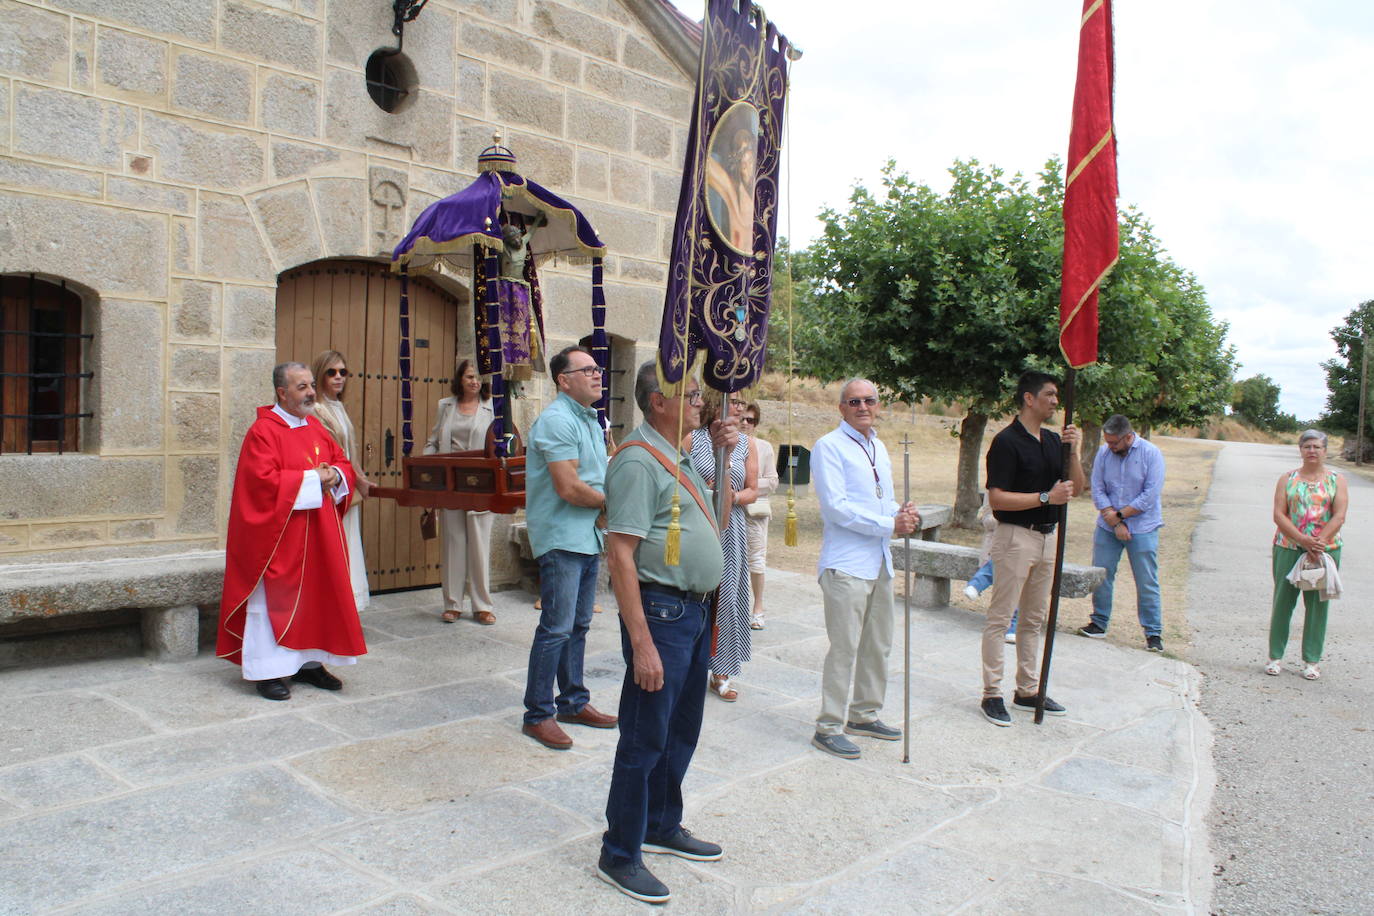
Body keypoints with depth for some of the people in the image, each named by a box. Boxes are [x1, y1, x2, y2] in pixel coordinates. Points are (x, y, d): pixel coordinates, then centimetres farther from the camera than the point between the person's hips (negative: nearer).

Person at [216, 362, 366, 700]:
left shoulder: (316, 427, 12)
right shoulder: (263, 431, -11)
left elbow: (343, 462, 15)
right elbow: (264, 480, -21)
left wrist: (334, 475, -8)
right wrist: (312, 479, -18)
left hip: (318, 532, 8)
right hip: (278, 535, -7)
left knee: (317, 593, 11)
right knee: (276, 598, -2)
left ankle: (308, 661, 22)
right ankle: (268, 670, 7)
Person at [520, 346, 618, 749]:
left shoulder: (591, 420, 15)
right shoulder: (558, 420, -15)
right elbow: (569, 488, -22)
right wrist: (610, 502, -7)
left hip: (588, 537, 9)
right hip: (561, 538, -9)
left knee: (578, 625, 15)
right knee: (556, 628, -5)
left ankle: (573, 702, 27)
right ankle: (538, 714, 6)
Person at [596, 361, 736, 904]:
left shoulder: (679, 460, 13)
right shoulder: (638, 461, -17)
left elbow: (718, 518, 24)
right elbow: (620, 555, -22)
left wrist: (723, 456, 11)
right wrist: (642, 643, -25)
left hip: (695, 611, 9)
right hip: (661, 612, -9)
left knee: (682, 732, 20)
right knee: (646, 739, 1)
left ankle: (663, 827, 37)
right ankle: (619, 855, 17)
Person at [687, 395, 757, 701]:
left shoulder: (745, 443, 8)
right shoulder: (692, 439, -1)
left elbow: (752, 490, 8)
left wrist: (735, 497, -12)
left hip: (731, 529, 3)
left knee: (727, 597, 3)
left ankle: (721, 673, 14)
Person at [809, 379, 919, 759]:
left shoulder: (879, 447, 17)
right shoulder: (829, 447, -9)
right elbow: (836, 506, -18)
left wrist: (904, 514, -2)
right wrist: (890, 524, -19)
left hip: (880, 563, 9)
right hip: (846, 565, -8)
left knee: (878, 645, 16)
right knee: (844, 648, -6)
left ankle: (865, 715, 31)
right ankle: (829, 727, 5)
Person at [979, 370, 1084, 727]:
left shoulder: (1052, 440, 11)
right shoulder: (1007, 441, -13)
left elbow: (1077, 488, 10)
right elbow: (997, 498, -19)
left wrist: (1073, 451, -5)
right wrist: (1046, 497, -22)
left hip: (1047, 536, 9)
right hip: (1015, 536, -8)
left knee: (1034, 619, 15)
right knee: (1001, 617, -3)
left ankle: (1028, 690, 25)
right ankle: (991, 694, 4)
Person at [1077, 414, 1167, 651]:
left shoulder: (1151, 454, -9)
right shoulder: (1104, 452, -1)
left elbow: (1150, 496, -13)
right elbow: (1097, 490, -3)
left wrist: (1119, 515, -12)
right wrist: (1115, 522, -11)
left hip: (1142, 529, -3)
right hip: (1107, 527, 3)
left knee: (1147, 583, 1)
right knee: (1101, 576, 7)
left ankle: (1153, 633, 10)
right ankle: (1099, 623, 21)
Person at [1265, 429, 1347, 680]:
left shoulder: (1336, 480, 7)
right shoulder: (1287, 479, 7)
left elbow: (1339, 517, -3)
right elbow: (1279, 514, -2)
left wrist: (1318, 543, -16)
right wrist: (1303, 540, -15)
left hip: (1326, 550, 0)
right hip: (1288, 548, 0)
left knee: (1317, 605, 3)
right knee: (1283, 601, 2)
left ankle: (1311, 661, 13)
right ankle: (1275, 657, 12)